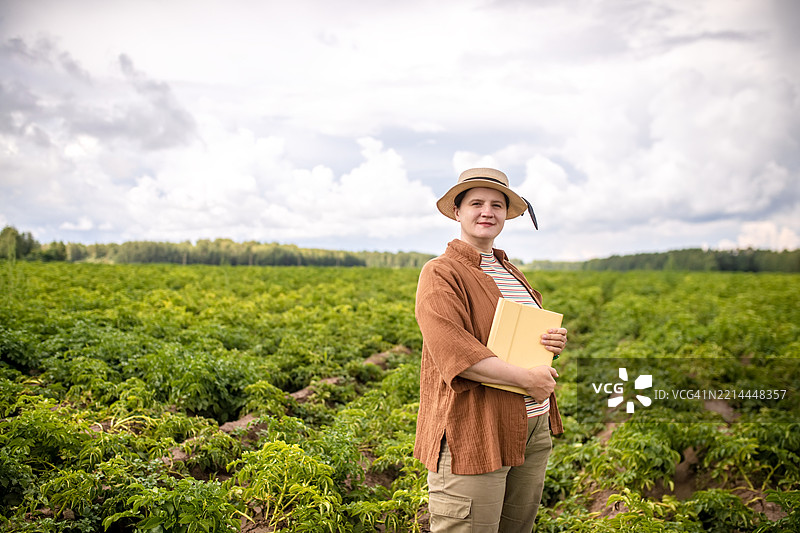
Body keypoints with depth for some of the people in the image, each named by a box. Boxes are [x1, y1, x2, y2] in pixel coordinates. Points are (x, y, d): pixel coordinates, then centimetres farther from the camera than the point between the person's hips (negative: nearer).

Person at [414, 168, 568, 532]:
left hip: (531, 428, 8)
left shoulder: (510, 273, 18)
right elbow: (452, 352, -20)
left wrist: (555, 343, 3)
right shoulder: (440, 274, -9)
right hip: (472, 434, -8)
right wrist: (527, 379, -19)